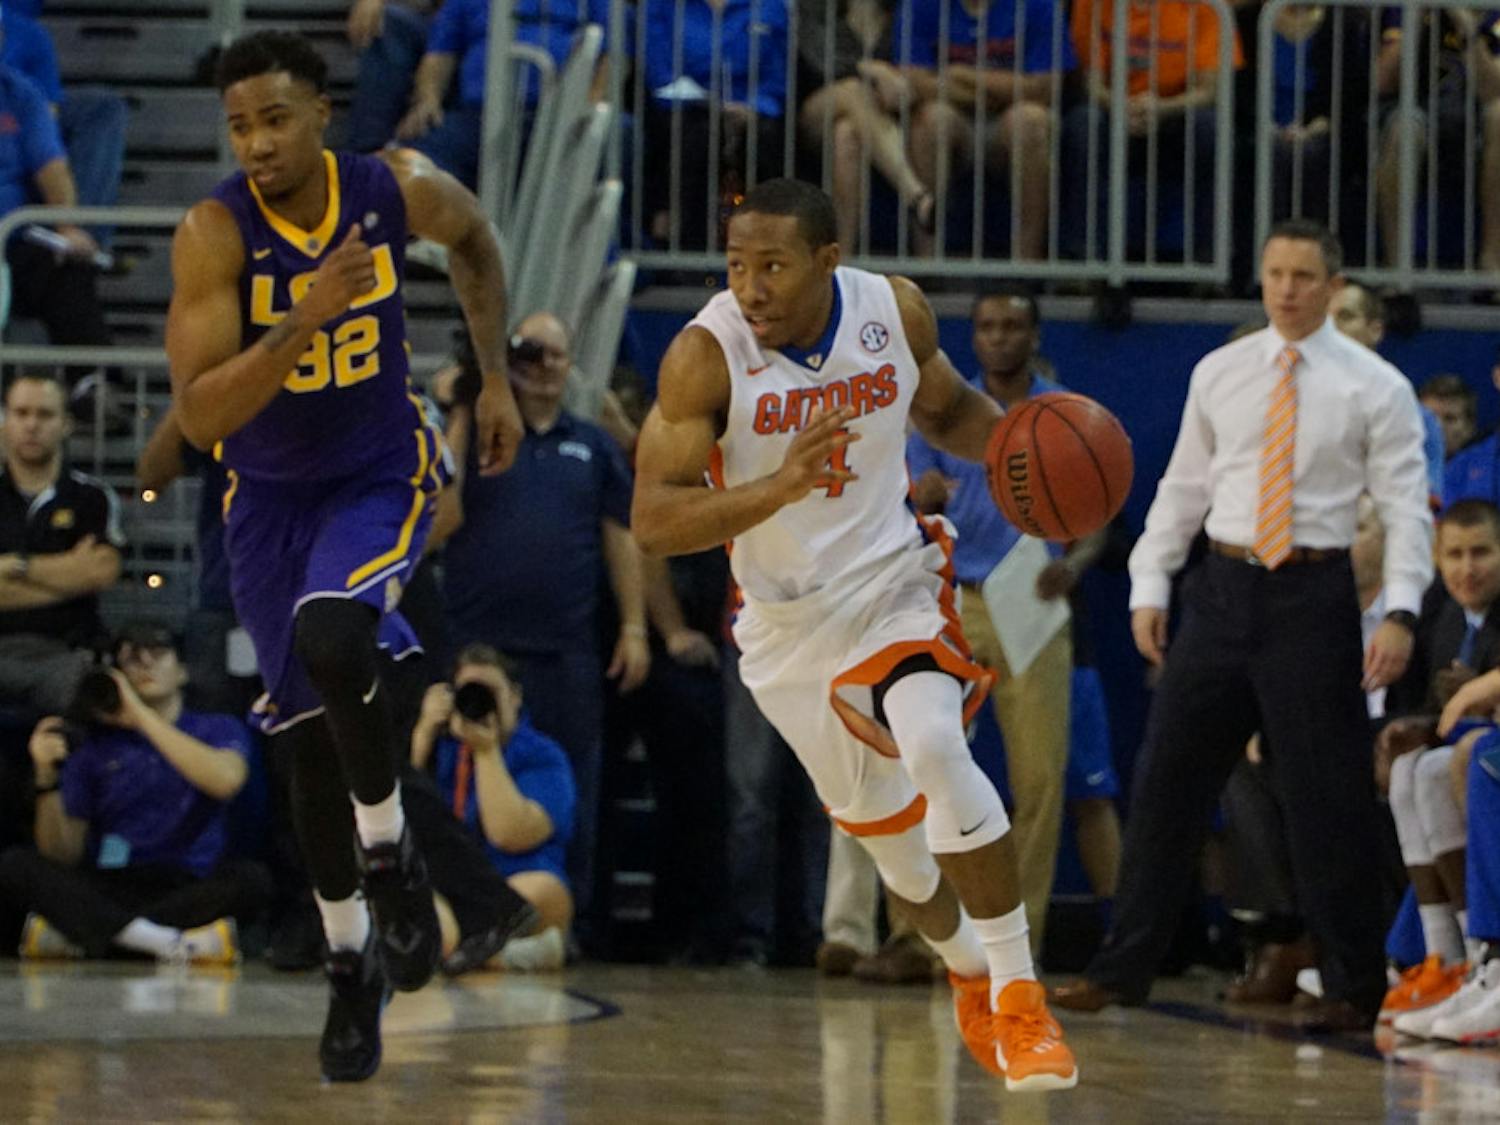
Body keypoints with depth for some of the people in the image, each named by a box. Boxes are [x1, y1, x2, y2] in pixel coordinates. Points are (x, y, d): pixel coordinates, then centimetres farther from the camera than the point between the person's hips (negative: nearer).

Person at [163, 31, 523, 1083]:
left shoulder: (400, 191, -17)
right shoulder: (215, 233, -24)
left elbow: (474, 237, 9)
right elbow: (198, 417, -31)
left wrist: (496, 378, 7)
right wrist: (307, 319, -40)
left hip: (381, 473, -1)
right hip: (270, 496, 1)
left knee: (331, 639, -31)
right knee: (313, 741, 6)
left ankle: (392, 857, -6)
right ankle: (350, 965, 26)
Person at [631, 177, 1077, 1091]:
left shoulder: (896, 312, -12)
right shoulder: (706, 356, -22)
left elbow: (945, 406, 10)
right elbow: (653, 520, -27)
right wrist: (780, 486, -42)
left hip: (896, 580, 0)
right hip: (789, 625, 0)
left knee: (937, 752, -27)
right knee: (884, 828, 13)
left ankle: (1019, 993, -17)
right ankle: (969, 971, 43)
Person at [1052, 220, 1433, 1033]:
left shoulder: (1375, 387, -2)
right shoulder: (1219, 374, 9)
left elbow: (1406, 508, -6)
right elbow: (1183, 487, 13)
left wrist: (1400, 613, -18)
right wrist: (1149, 586, 3)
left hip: (1313, 597, -3)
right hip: (1223, 589, 4)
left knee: (1325, 798, 0)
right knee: (1169, 779, 3)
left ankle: (1352, 989, 10)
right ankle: (1123, 969, 10)